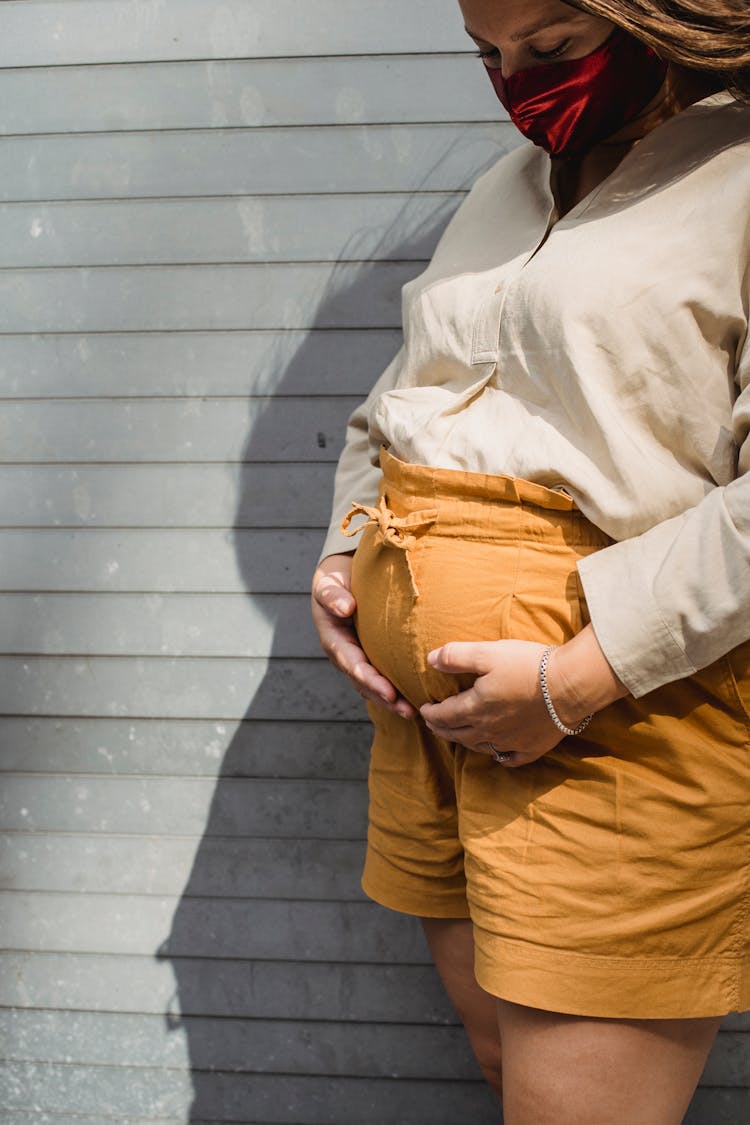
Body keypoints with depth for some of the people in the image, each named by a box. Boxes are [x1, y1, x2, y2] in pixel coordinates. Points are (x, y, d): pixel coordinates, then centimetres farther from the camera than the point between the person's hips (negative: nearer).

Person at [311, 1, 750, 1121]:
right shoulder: (503, 192, 19)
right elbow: (388, 412, 27)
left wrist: (576, 681, -21)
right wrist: (340, 562, 10)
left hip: (620, 706, -7)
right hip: (429, 694, 8)